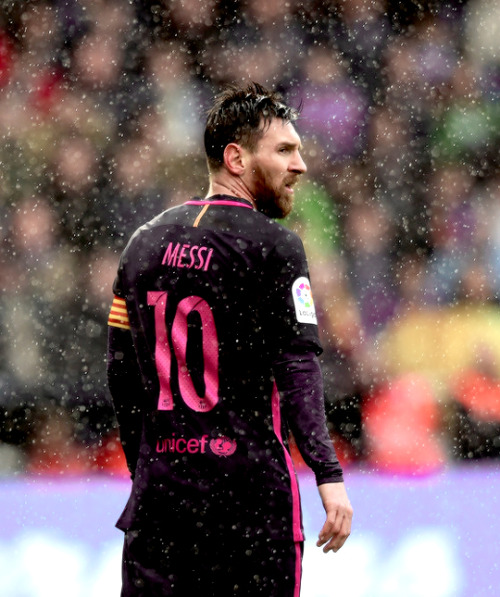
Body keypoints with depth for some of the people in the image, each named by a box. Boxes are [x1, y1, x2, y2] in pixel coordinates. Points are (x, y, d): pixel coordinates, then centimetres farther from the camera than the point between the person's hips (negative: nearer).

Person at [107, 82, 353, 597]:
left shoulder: (145, 243, 13)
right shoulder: (272, 246, -6)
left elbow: (121, 372, 16)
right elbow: (297, 367, -15)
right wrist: (329, 475, -17)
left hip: (160, 491, 5)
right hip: (251, 489, -5)